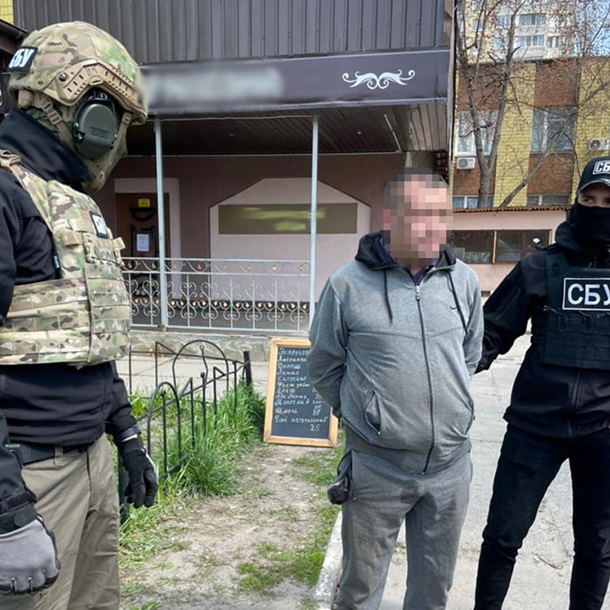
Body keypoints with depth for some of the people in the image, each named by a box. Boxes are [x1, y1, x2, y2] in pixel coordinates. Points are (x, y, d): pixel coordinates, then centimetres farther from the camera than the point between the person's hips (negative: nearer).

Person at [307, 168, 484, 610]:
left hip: (450, 464, 4)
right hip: (375, 467, -3)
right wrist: (361, 414, 4)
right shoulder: (349, 284, -13)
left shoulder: (463, 280, -1)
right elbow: (324, 365, 0)